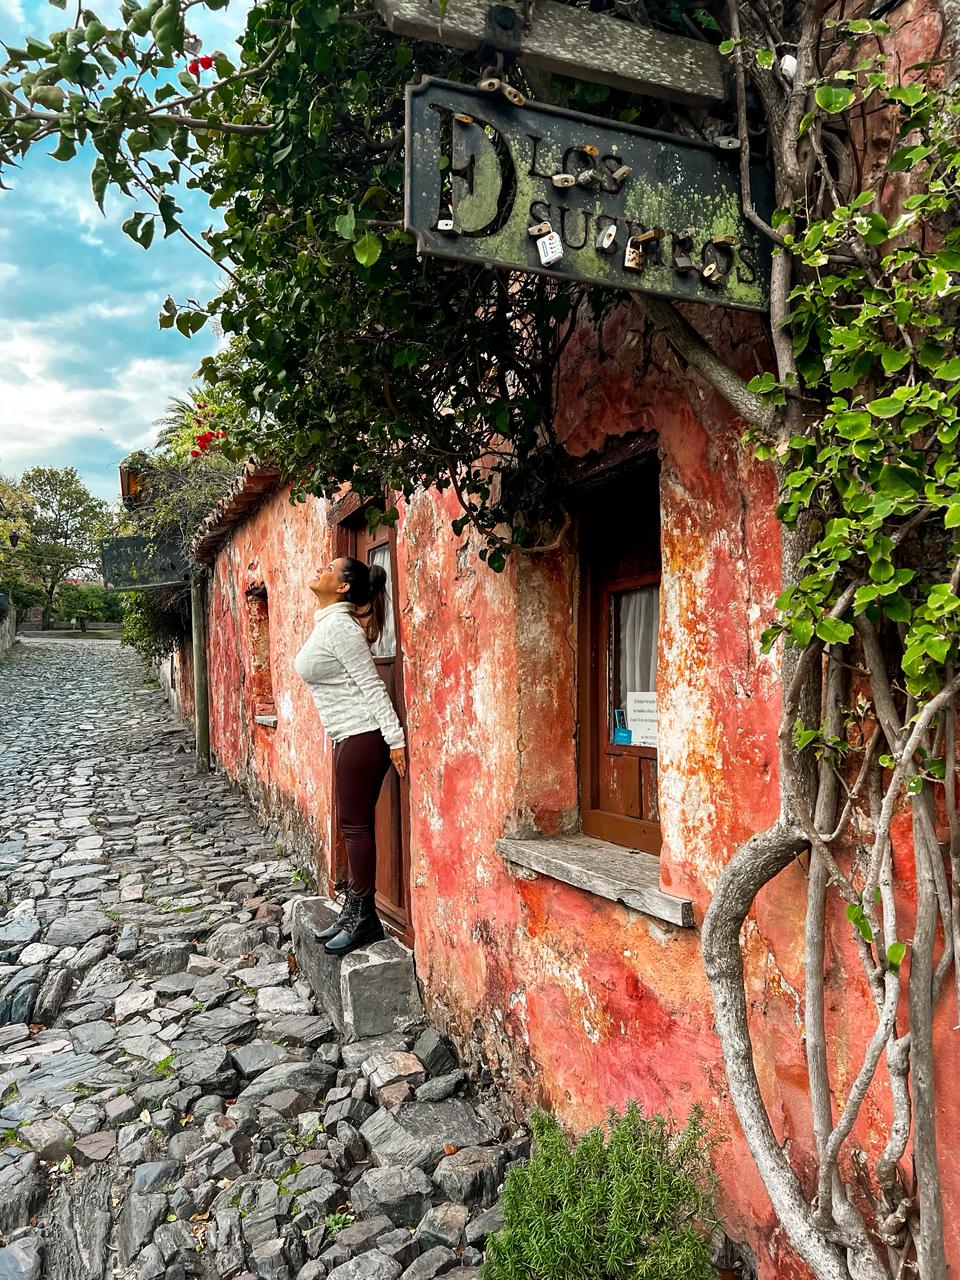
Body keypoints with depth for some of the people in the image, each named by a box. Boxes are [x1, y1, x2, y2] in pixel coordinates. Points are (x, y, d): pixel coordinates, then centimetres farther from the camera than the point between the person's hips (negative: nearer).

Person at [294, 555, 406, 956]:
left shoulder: (339, 626, -16)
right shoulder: (324, 623, 13)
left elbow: (372, 684, -19)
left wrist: (395, 739, -20)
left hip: (362, 737, -10)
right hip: (349, 736, 10)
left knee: (356, 825, -2)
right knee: (352, 825, 14)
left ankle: (365, 918, 8)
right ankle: (354, 910, 23)